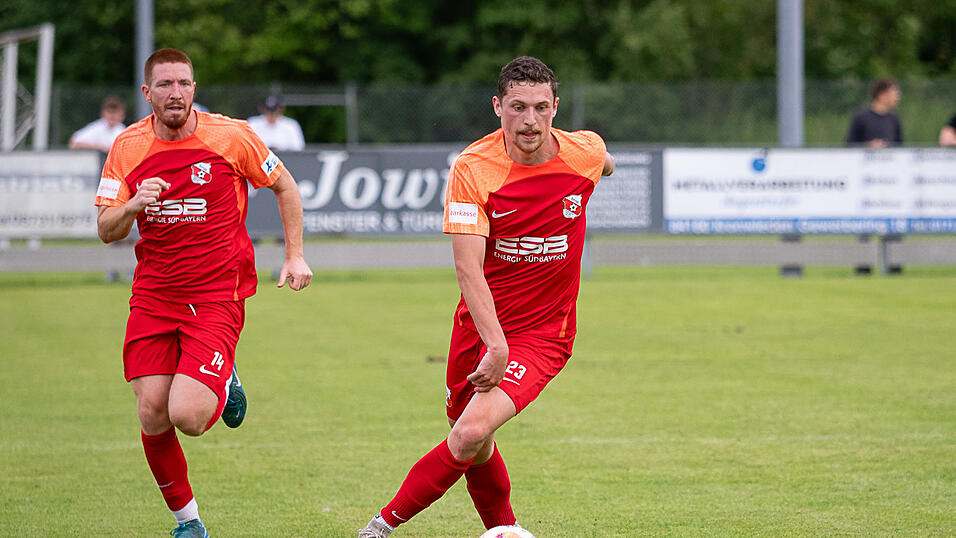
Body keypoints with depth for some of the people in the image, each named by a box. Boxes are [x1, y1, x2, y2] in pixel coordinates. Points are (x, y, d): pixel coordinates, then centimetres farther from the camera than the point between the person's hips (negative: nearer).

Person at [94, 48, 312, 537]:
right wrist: (132, 206, -18)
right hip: (153, 294, 3)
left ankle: (224, 385, 19)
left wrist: (295, 256, 6)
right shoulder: (127, 147, 1)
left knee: (187, 417, -18)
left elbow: (284, 186, 10)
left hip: (217, 296, -3)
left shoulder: (232, 136, -6)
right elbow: (106, 231, 3)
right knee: (152, 417, -4)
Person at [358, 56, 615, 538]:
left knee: (471, 434, -20)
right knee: (474, 444, 14)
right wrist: (496, 345, -33)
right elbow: (468, 269, -22)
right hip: (479, 326, 1)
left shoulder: (585, 152, -10)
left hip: (543, 333, -1)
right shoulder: (472, 168, -16)